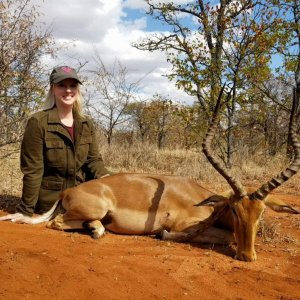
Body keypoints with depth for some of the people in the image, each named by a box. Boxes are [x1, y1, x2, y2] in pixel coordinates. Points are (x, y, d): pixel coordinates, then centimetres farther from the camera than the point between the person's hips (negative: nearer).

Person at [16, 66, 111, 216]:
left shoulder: (87, 124, 2)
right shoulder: (38, 122, -15)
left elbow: (93, 159, 3)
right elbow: (32, 170, -16)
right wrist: (26, 211, -15)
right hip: (48, 205, -4)